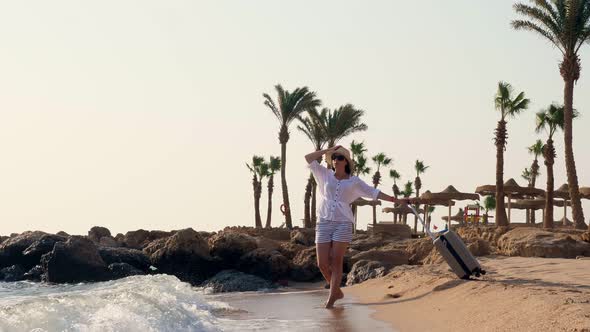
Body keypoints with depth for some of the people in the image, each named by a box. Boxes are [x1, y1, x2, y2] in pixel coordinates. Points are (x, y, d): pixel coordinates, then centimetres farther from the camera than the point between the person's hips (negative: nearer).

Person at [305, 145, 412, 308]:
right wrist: (329, 150, 9)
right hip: (324, 223, 2)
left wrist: (396, 200, 8)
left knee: (336, 262, -7)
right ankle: (337, 291, 18)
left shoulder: (354, 181, 10)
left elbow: (374, 193, 12)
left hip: (343, 224, -2)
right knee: (322, 264, -3)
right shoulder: (325, 175, 14)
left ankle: (331, 298, -1)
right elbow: (309, 158, 10)